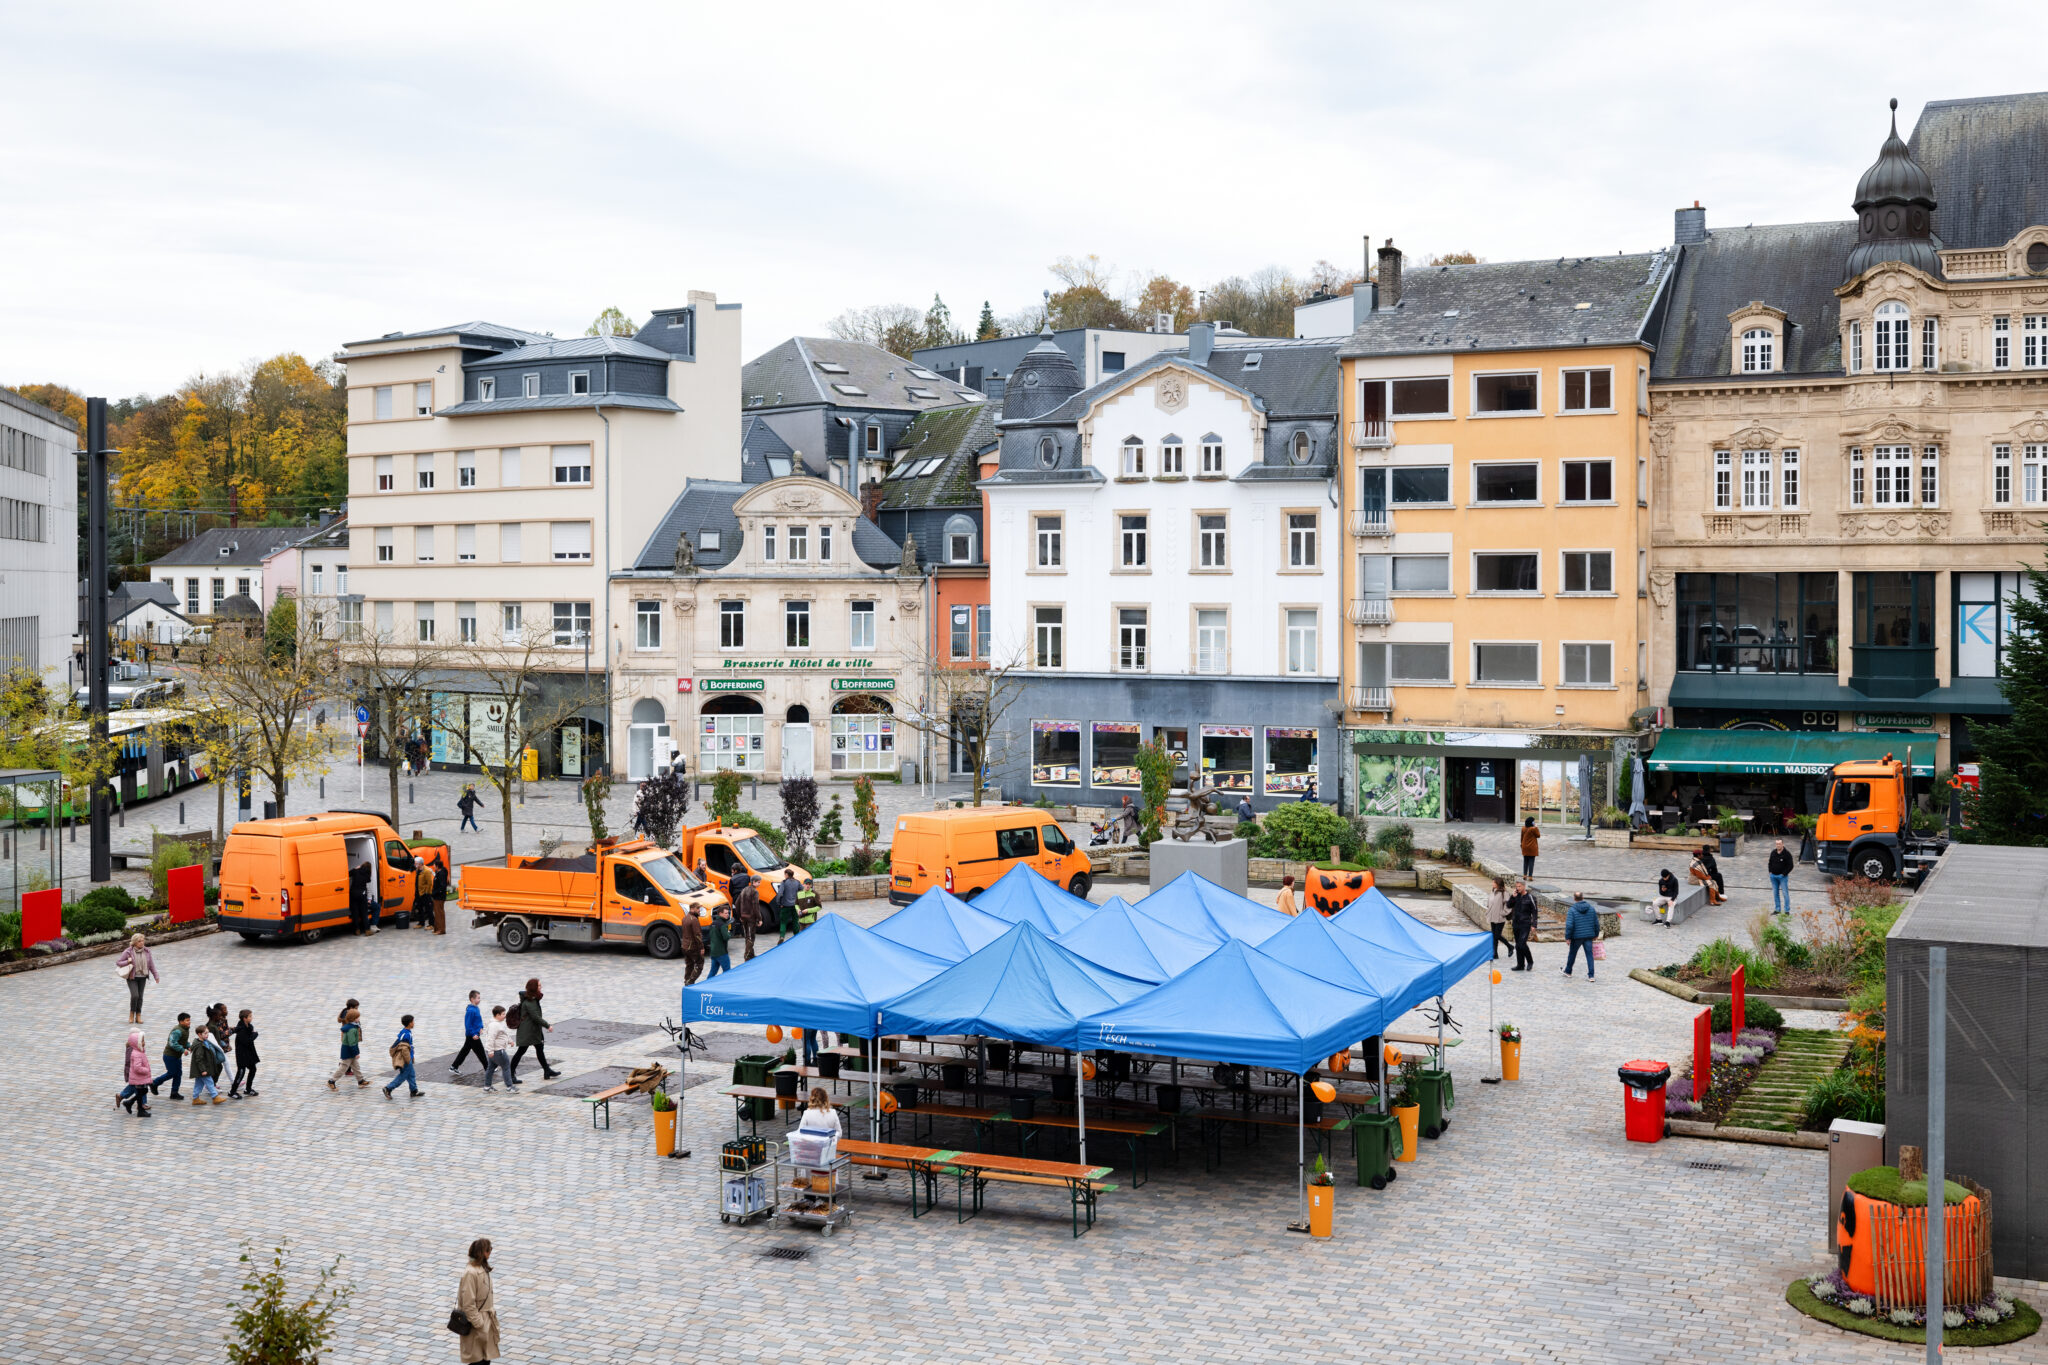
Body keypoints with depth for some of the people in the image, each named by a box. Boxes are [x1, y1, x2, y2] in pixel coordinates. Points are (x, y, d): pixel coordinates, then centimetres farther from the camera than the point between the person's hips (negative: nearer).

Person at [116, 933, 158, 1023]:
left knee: (140, 997, 4)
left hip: (142, 977, 3)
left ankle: (138, 1016, 14)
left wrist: (156, 976, 7)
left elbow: (151, 964, 6)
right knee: (135, 995, -15)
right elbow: (117, 962, -4)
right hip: (132, 977, -3)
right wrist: (127, 962, -22)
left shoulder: (146, 951, -1)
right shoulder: (128, 952, -10)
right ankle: (132, 1014, 6)